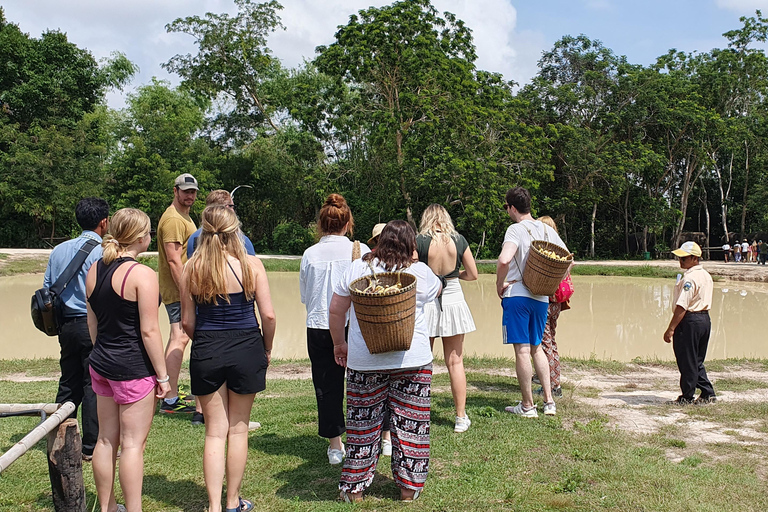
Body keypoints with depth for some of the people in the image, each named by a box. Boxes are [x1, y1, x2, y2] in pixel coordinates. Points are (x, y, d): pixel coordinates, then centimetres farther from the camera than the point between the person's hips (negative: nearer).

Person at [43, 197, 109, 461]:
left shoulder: (58, 250, 11)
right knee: (94, 386, 0)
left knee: (69, 384, 15)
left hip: (67, 326, 7)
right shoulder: (101, 252, -12)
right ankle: (92, 447, 5)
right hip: (93, 326, -7)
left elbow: (47, 289, 13)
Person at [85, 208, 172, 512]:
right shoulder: (143, 275, -17)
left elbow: (92, 322, 13)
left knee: (106, 439, 17)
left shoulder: (95, 270, 6)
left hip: (101, 364, 8)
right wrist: (162, 376, -10)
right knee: (133, 444, 1)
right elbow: (149, 331, -17)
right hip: (134, 368, -7)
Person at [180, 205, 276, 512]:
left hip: (206, 352, 1)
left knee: (215, 432, 11)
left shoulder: (191, 269, -3)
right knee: (238, 428, 13)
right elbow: (268, 315, -10)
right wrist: (267, 350, 6)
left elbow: (187, 321, 1)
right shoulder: (251, 265, -8)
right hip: (246, 350, -1)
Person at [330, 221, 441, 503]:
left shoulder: (357, 268, 1)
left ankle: (354, 487, 19)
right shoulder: (420, 272, -2)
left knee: (362, 422, 10)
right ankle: (409, 487, 19)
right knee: (410, 422, 10)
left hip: (363, 361, 1)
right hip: (412, 360, -1)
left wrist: (339, 343, 16)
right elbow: (436, 290, 21)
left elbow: (336, 310, 3)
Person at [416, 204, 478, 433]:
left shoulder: (419, 241, -9)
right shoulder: (459, 240, -1)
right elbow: (472, 274, 5)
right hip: (453, 300, 2)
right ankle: (461, 418, 14)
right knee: (455, 362, 9)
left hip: (426, 301, -2)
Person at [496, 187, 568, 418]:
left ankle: (527, 406, 6)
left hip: (517, 295, -7)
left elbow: (504, 260, -28)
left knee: (522, 350, -1)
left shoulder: (516, 229, -12)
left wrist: (499, 284, -12)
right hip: (541, 297, 7)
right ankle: (549, 401, 17)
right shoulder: (548, 230, 9)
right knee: (536, 348, 18)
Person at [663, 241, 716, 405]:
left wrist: (671, 329, -20)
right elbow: (705, 301, 16)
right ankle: (708, 393, 20)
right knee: (697, 361, 18)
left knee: (686, 361, 2)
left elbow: (682, 306, -22)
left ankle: (687, 396, 10)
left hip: (690, 321, -9)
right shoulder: (706, 275, 12)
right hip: (705, 319, 9)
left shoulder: (689, 278, -18)